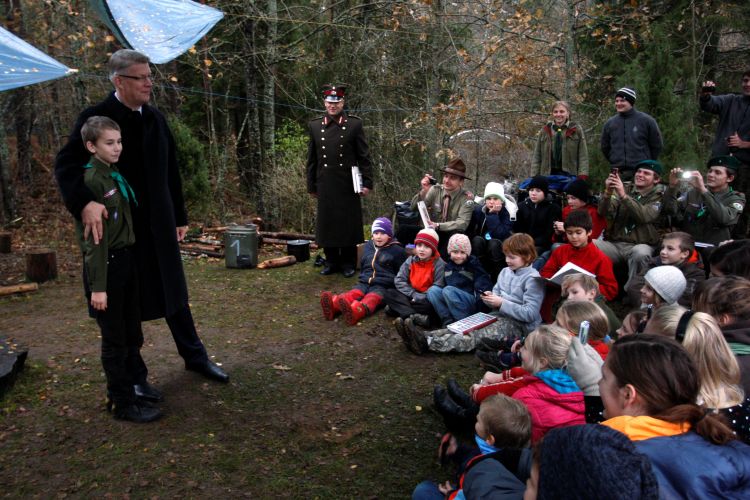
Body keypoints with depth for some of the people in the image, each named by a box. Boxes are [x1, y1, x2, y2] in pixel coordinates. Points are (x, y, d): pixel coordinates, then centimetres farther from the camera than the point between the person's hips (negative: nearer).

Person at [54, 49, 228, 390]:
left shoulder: (155, 118, 6)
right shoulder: (96, 119, -11)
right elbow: (66, 164, -19)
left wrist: (179, 216, 13)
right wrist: (85, 202, -37)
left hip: (160, 225, 5)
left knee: (174, 292, 16)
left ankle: (194, 356, 32)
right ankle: (133, 376, 23)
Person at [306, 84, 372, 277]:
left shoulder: (355, 124, -2)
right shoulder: (314, 126, 6)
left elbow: (364, 156, -2)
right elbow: (312, 159, 9)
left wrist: (367, 182, -6)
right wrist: (311, 186, 9)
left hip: (348, 184, -2)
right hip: (325, 185, 3)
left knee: (349, 223, 4)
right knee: (327, 223, 8)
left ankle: (348, 263, 17)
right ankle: (331, 261, 21)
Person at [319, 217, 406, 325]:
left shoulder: (397, 250, 3)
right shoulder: (368, 246, 19)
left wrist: (395, 287, 0)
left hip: (383, 286, -5)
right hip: (365, 282, 5)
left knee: (372, 298, -36)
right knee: (353, 293, -27)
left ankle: (356, 311, -70)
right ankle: (334, 305, -59)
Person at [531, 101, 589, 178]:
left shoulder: (576, 130, 6)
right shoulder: (544, 131, 11)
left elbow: (583, 156, 2)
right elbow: (537, 156, 10)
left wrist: (582, 177, -8)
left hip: (569, 175, -1)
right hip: (549, 174, 2)